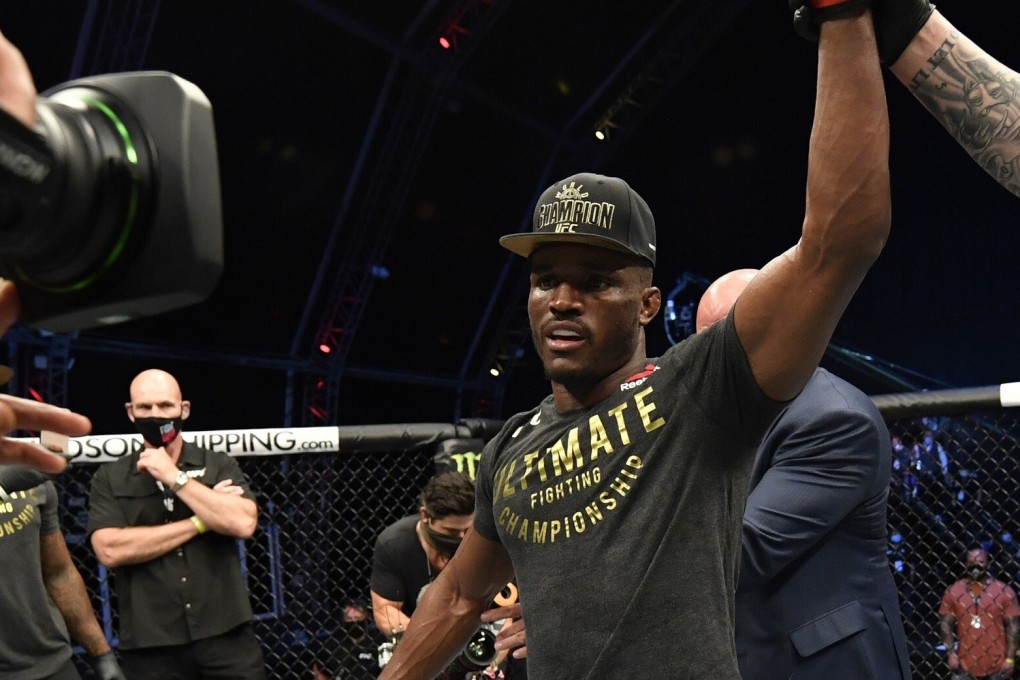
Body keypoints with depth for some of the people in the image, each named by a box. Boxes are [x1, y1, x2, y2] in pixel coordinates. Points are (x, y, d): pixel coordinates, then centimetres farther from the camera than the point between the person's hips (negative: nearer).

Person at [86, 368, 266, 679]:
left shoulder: (219, 465, 7)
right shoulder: (109, 478, 6)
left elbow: (243, 523, -10)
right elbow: (110, 550, -10)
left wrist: (175, 477, -9)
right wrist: (200, 523, -8)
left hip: (226, 634, 1)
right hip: (150, 645, 0)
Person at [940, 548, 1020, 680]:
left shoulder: (1004, 592, -3)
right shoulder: (953, 592, 2)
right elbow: (945, 624, 3)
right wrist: (950, 652, -8)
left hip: (996, 663, -1)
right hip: (965, 662, 1)